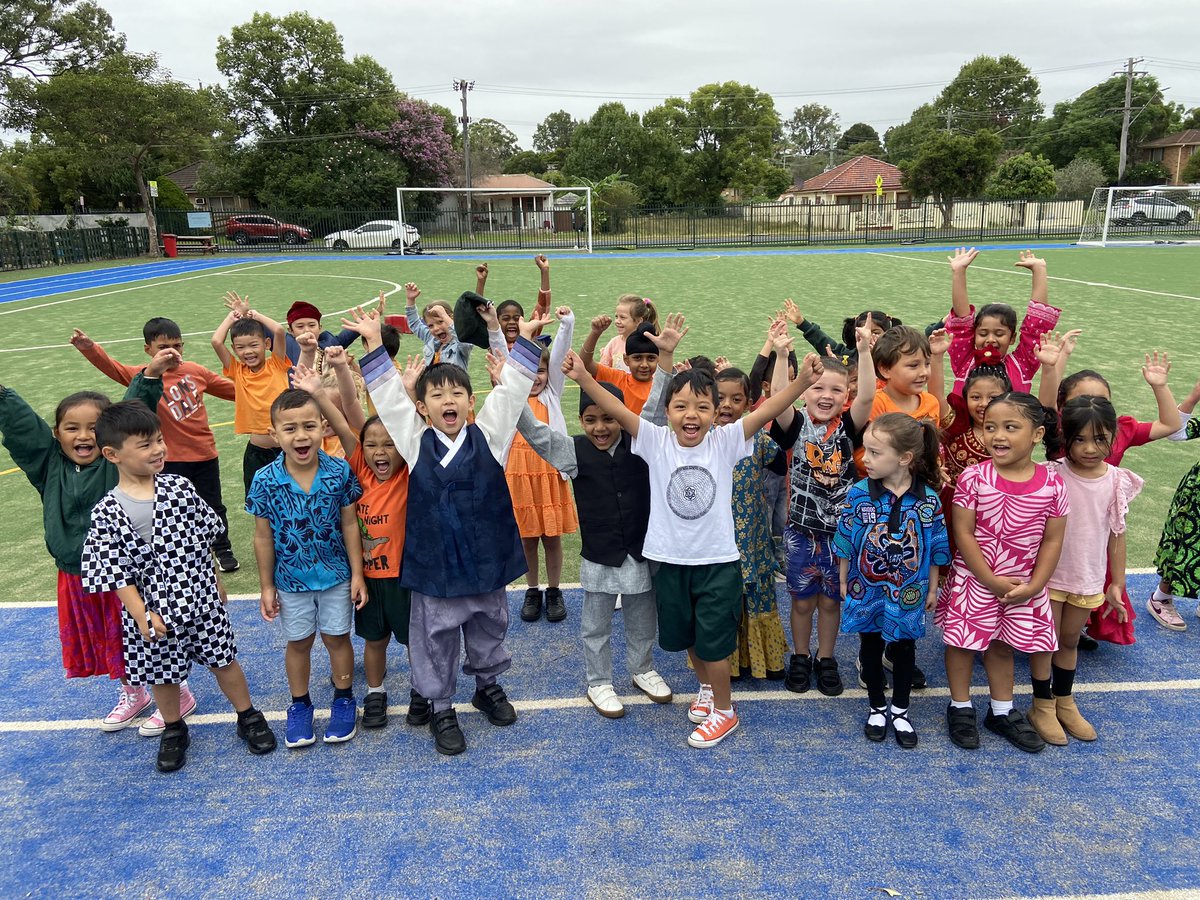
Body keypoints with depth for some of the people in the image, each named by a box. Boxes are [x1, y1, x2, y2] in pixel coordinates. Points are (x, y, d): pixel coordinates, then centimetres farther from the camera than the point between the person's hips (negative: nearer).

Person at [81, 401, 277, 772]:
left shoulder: (180, 488, -8)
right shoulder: (107, 512, -16)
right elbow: (116, 572, -13)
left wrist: (215, 583, 10)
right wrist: (141, 615, -16)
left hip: (201, 599, 1)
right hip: (153, 611, -1)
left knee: (223, 660, 14)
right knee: (162, 673, 17)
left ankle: (248, 717, 33)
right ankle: (174, 730, 42)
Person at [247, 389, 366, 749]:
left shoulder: (339, 472, -17)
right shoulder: (265, 481, -17)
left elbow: (350, 526, -7)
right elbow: (263, 537, -7)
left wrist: (357, 575, -5)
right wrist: (267, 587, -1)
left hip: (336, 576, 0)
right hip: (291, 580, 0)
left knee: (336, 637, 16)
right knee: (298, 642, 18)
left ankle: (344, 700, 37)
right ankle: (300, 705, 39)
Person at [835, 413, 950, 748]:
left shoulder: (928, 499, -14)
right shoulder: (859, 494, -15)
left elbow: (936, 548, -3)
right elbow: (845, 542, -4)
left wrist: (932, 588, 3)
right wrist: (844, 581, 1)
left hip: (908, 594, 0)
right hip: (866, 591, 0)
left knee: (904, 649, 16)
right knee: (871, 648, 15)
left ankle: (900, 711, 36)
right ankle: (877, 708, 36)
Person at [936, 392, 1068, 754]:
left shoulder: (1053, 484, -10)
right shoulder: (974, 477, -17)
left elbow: (1052, 540, -3)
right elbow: (963, 534, -15)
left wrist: (1033, 586, -9)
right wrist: (992, 581, -15)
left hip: (1024, 585, 2)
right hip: (974, 579, -2)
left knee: (1003, 645, 18)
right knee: (963, 641, 8)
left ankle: (1001, 712, 36)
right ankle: (960, 707, 29)